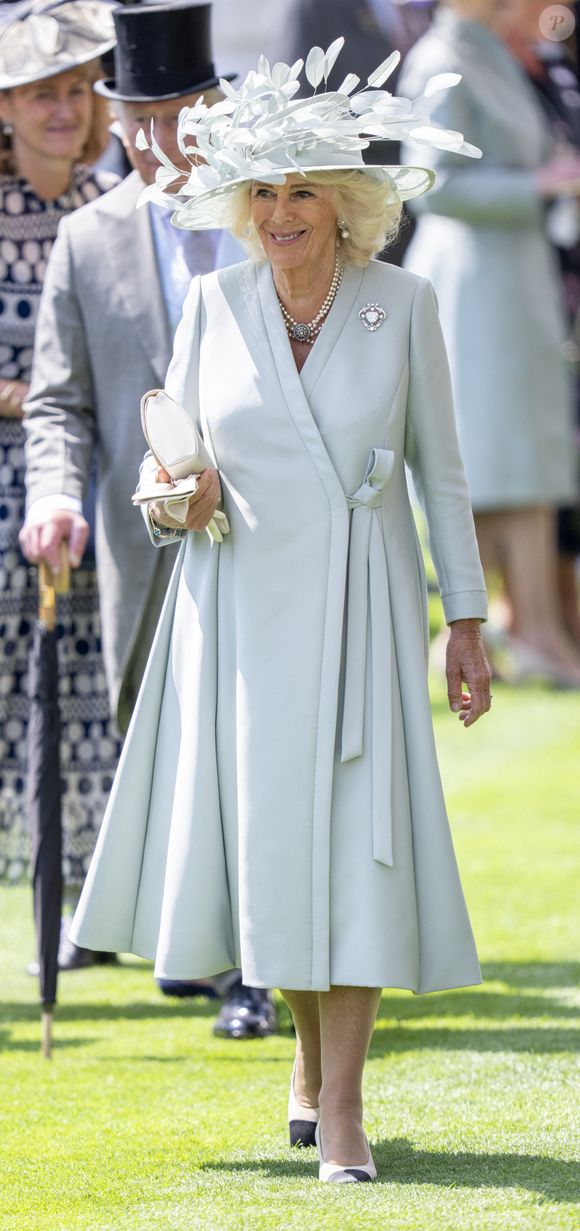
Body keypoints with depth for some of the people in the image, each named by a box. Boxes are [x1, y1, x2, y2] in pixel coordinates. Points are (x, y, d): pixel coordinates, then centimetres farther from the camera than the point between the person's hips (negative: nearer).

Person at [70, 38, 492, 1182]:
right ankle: (310, 1051, 31)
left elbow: (439, 467, 4)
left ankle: (340, 1109, -4)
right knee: (258, 832, 6)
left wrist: (467, 621, 3)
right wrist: (176, 501, -16)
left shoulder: (401, 303, -2)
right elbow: (169, 458, 8)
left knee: (356, 838, -7)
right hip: (242, 604, 2)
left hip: (360, 605, -2)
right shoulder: (214, 303, 2)